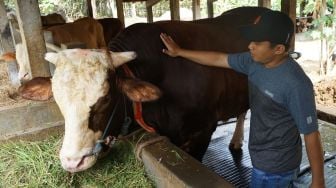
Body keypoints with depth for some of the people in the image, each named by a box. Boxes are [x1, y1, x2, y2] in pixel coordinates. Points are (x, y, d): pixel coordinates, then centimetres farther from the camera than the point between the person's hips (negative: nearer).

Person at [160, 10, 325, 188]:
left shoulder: (296, 85, -28)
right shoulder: (254, 61, -7)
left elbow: (311, 134, -22)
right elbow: (219, 59, 3)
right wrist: (179, 52, 10)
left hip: (275, 168, -7)